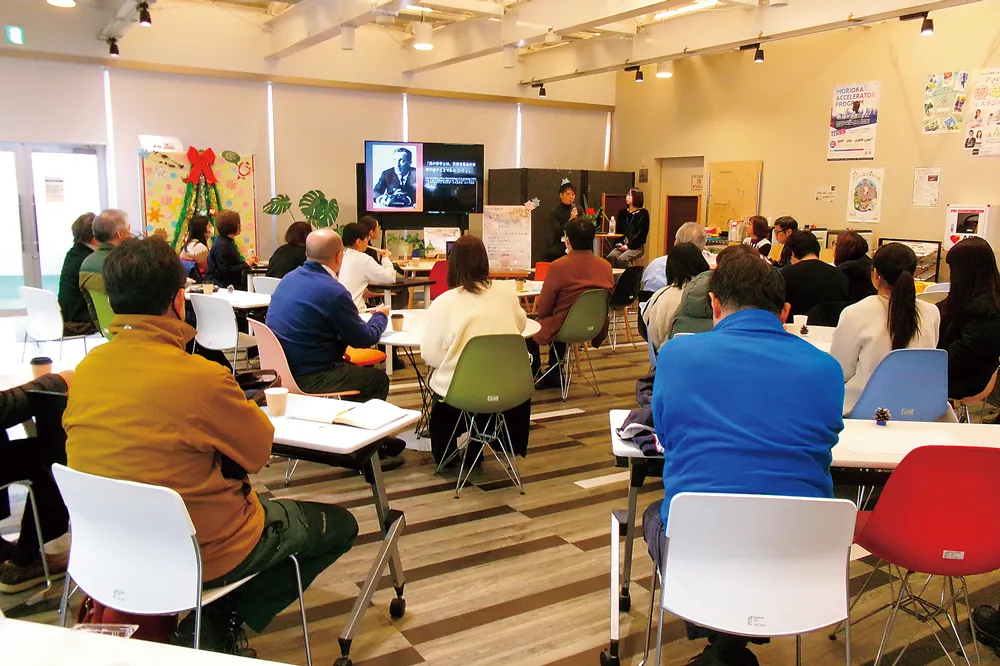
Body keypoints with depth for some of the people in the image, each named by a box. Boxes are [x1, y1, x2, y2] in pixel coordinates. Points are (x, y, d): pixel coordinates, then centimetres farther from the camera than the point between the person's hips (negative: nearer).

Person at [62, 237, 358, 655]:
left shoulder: (86, 370, -7)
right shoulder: (201, 377, -27)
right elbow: (259, 451, -12)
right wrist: (239, 406, 6)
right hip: (199, 553, -7)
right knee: (339, 526, 11)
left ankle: (208, 621, 19)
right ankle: (223, 625, 9)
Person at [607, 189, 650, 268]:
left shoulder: (643, 213, 1)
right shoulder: (622, 212, 17)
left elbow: (641, 233, -7)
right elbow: (618, 230, 15)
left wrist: (628, 245, -14)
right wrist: (619, 243, -4)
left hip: (636, 247, -4)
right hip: (622, 245, 4)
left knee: (622, 259, -32)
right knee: (611, 257, -27)